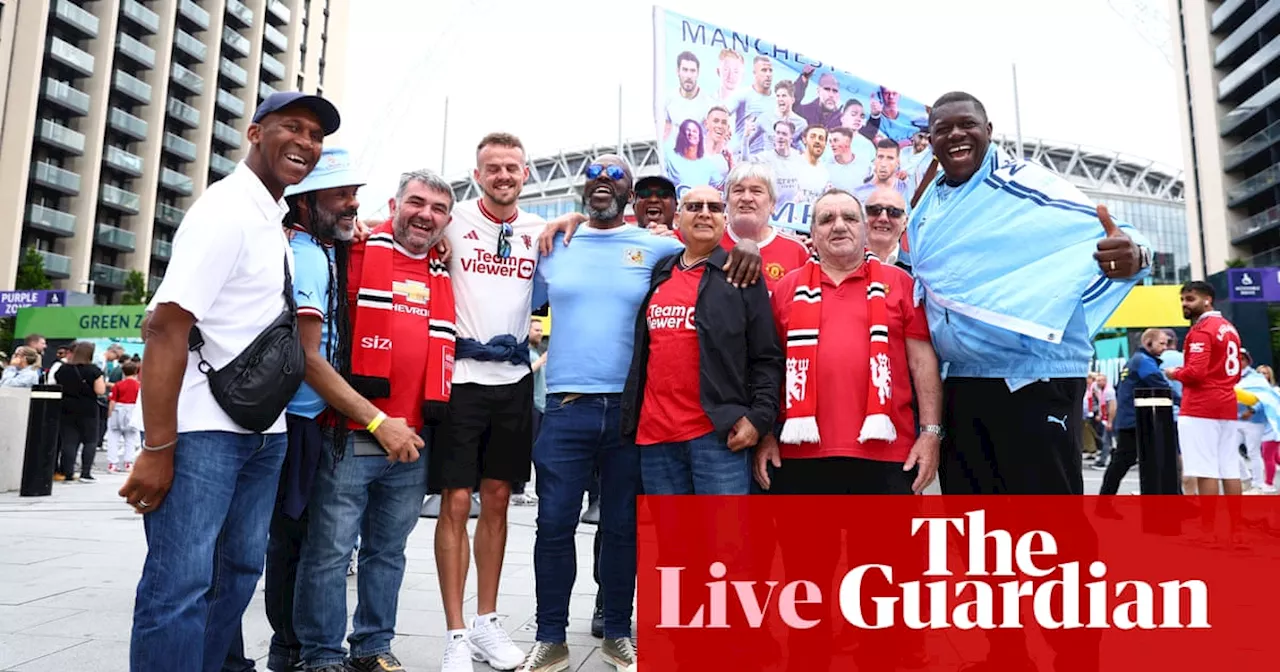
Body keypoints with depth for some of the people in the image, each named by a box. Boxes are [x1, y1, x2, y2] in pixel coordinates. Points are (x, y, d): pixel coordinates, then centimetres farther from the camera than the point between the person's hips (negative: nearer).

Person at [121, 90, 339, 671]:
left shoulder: (275, 218, 12)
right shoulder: (226, 209, -13)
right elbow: (166, 327, -19)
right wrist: (157, 448, -21)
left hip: (265, 432, 9)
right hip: (203, 429, -9)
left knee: (239, 571, 15)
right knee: (181, 584, -4)